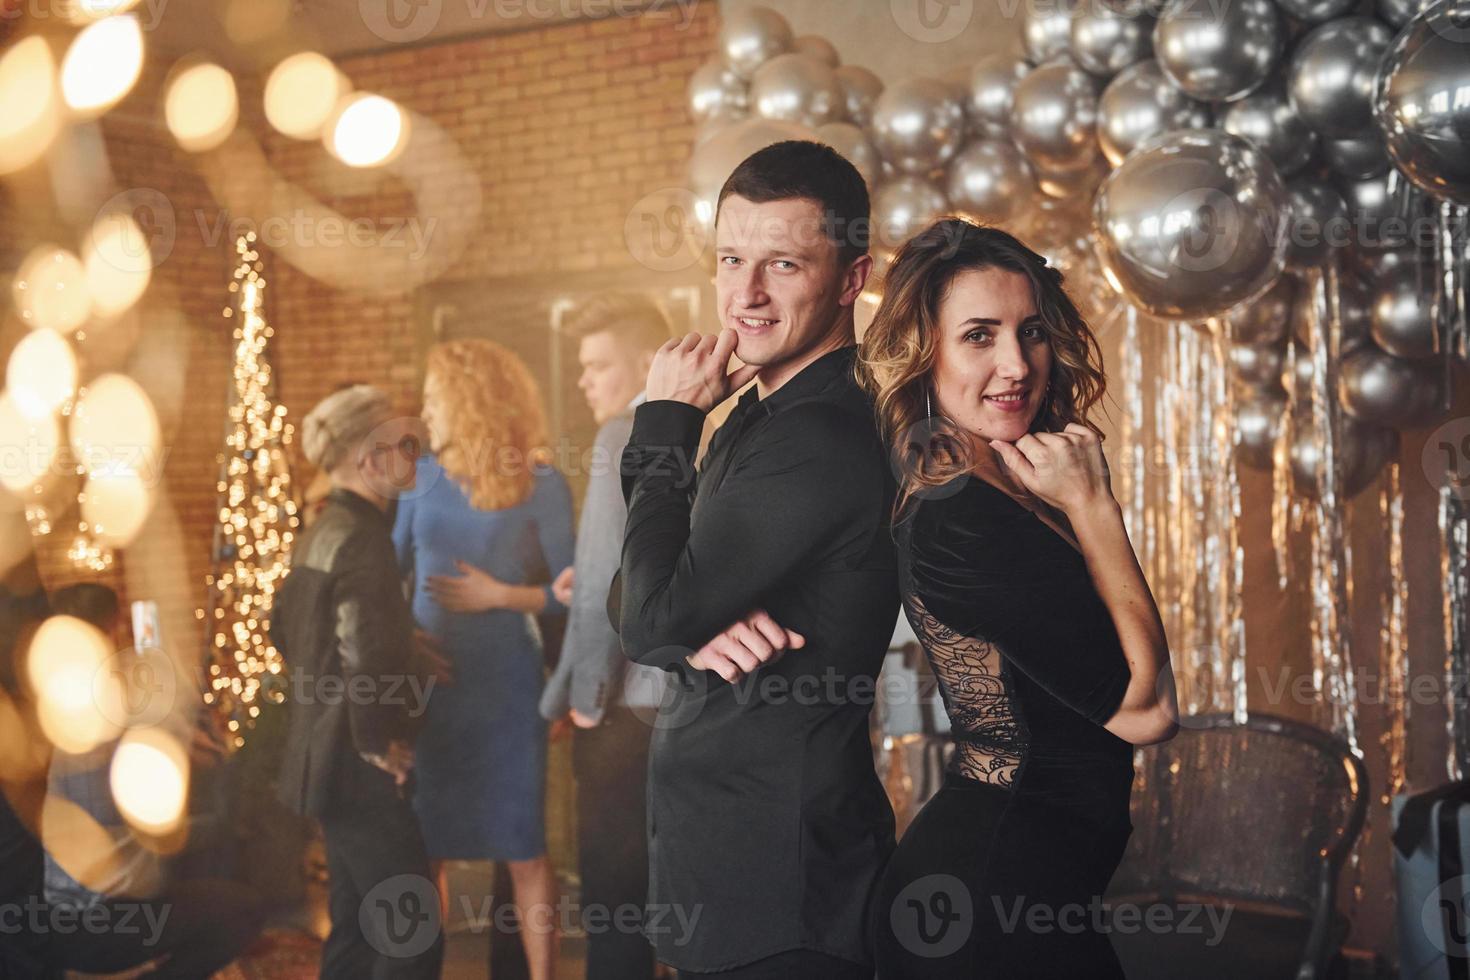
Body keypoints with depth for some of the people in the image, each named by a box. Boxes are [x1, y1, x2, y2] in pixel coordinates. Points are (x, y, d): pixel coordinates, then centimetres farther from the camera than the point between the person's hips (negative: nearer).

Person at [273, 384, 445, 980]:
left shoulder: (322, 530, 10)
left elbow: (283, 627, 22)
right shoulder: (361, 537, -20)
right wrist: (377, 743, -17)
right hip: (360, 771, -10)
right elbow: (367, 654, -30)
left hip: (325, 758, 10)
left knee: (356, 928, 18)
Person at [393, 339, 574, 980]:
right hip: (426, 680, 4)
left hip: (504, 684, -4)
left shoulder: (541, 486, -6)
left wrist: (498, 595, -15)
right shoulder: (425, 475, 6)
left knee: (521, 847, 2)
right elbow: (390, 565, 13)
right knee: (423, 844, 8)